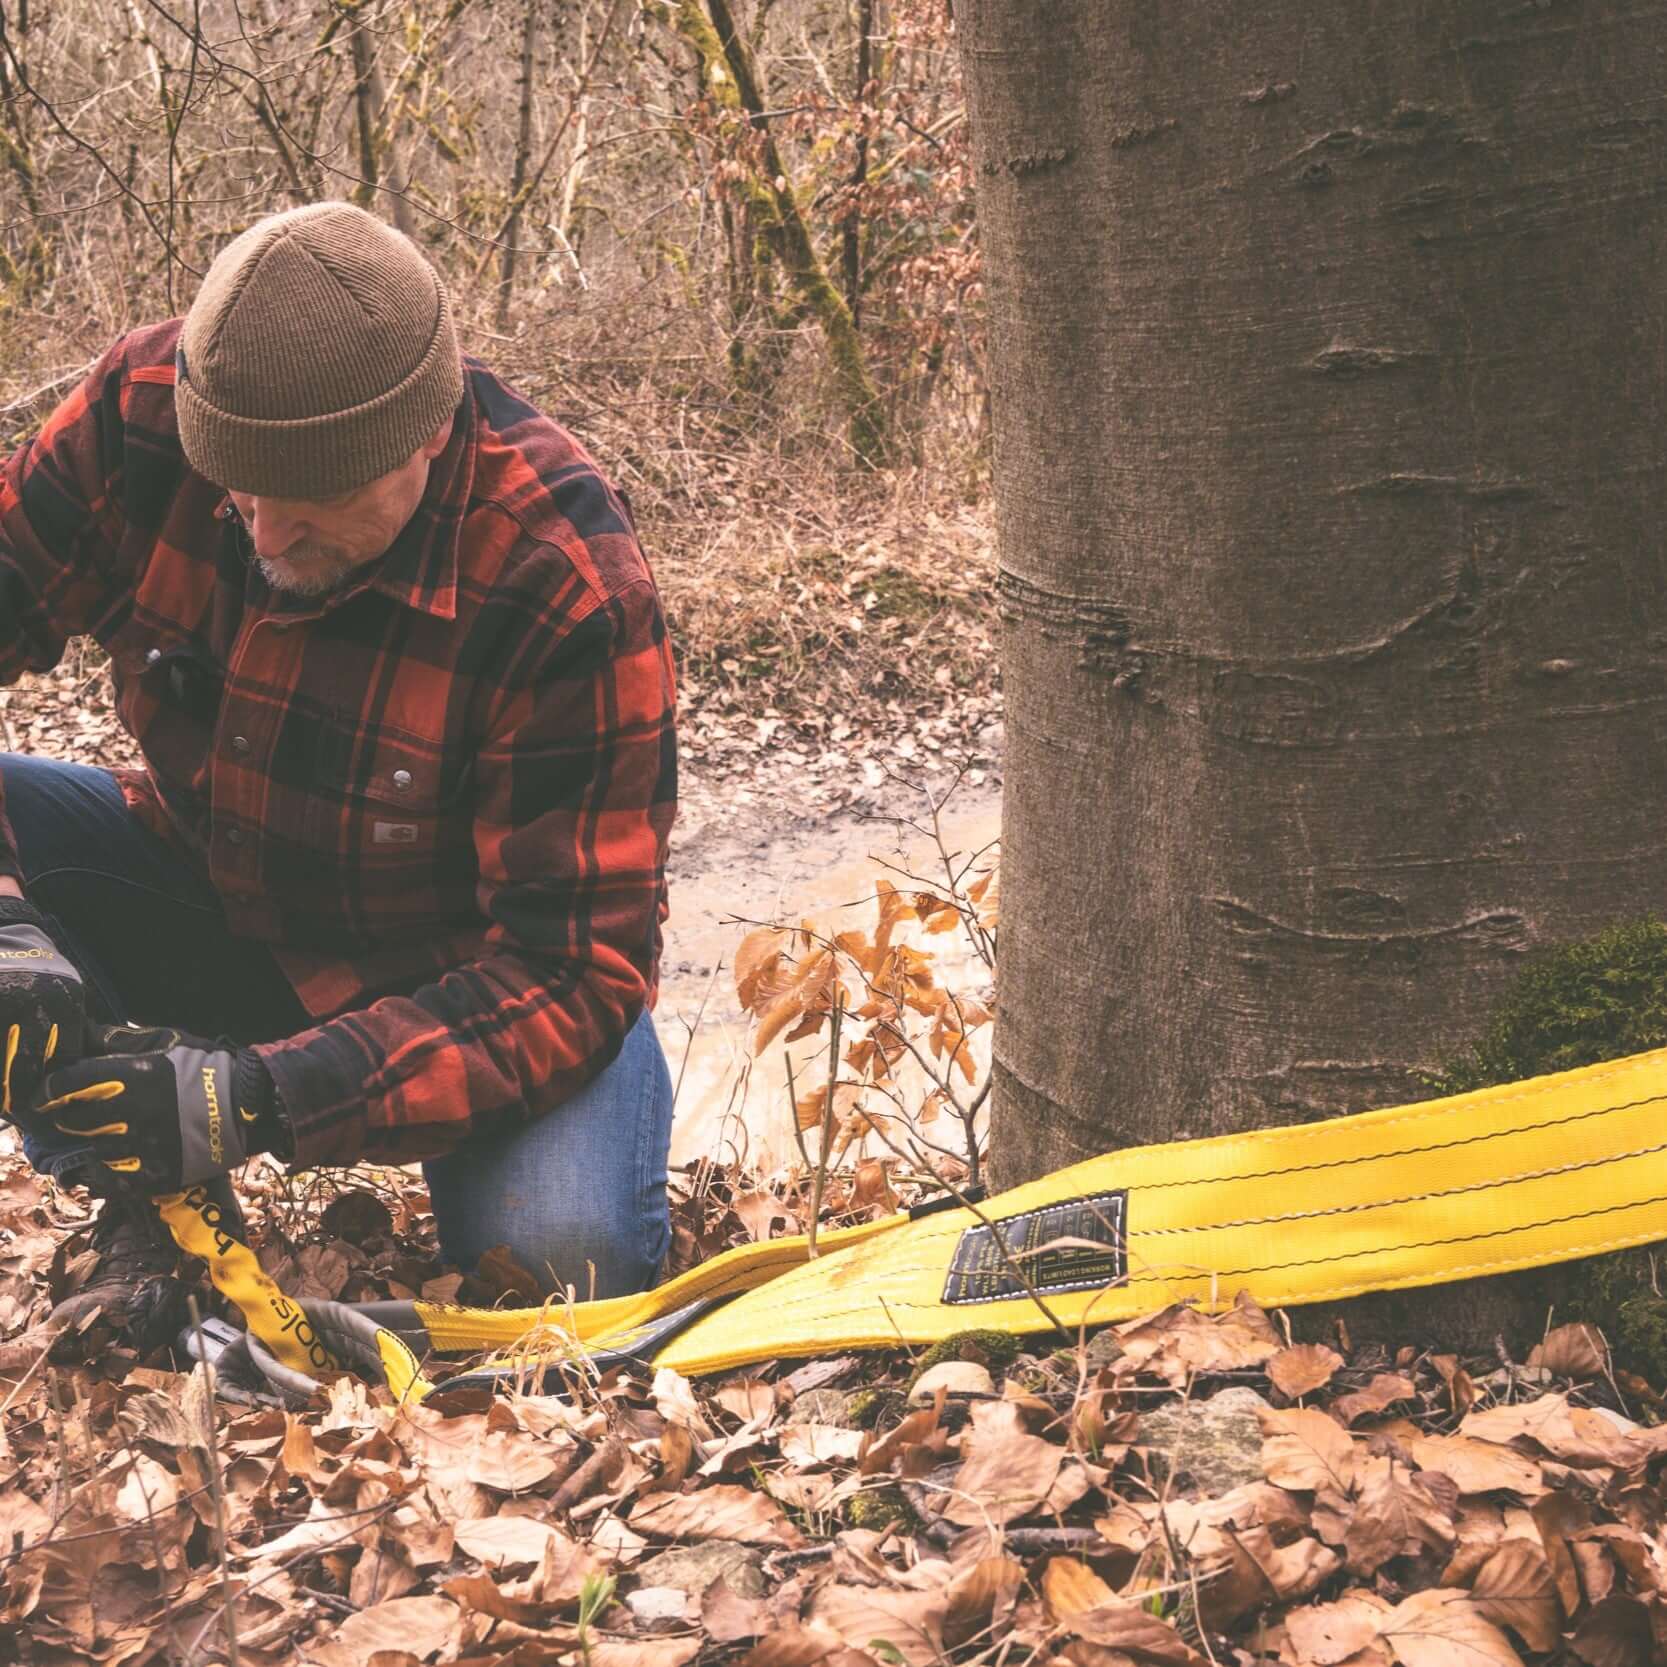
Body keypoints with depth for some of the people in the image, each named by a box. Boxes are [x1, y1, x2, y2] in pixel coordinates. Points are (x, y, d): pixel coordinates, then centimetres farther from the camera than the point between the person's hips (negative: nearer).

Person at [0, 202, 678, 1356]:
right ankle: (141, 1220, -12)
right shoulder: (146, 409, -20)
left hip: (449, 971, -4)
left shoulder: (569, 590, -29)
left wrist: (259, 1104, -39)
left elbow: (574, 965, -28)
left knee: (560, 1260, -31)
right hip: (208, 904, 4)